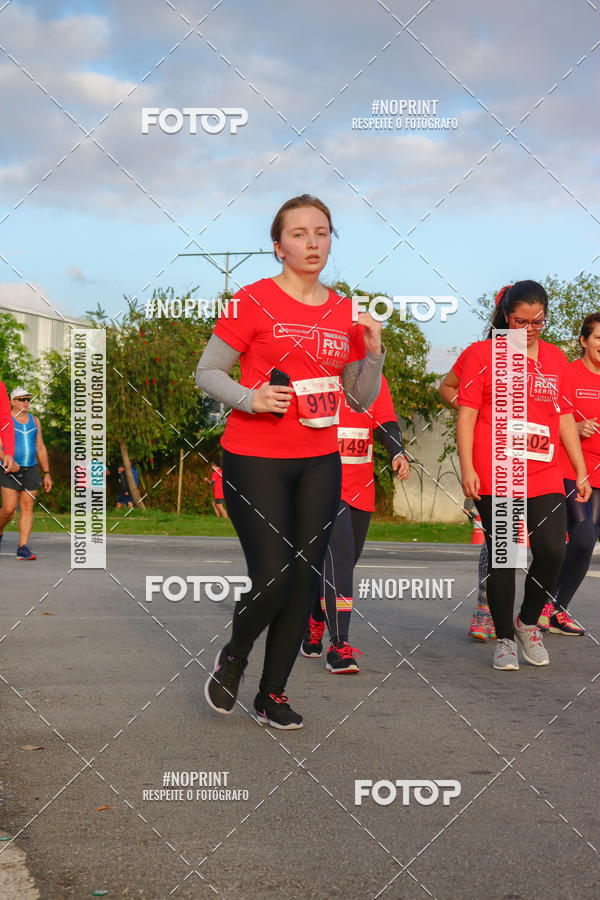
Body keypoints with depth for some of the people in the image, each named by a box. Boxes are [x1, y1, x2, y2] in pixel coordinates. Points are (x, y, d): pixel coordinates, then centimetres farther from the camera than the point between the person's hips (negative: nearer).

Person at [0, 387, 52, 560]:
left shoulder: (34, 421, 10)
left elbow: (40, 448, 13)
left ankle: (23, 548, -2)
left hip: (31, 470, 4)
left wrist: (47, 473, 9)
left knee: (27, 508, -3)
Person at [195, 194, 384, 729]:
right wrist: (250, 398, -19)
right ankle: (232, 659, 20)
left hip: (319, 463, 5)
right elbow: (207, 372, -2)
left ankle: (273, 694, 20)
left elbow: (362, 399, 14)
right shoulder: (254, 301, -5)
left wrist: (374, 352, -3)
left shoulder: (346, 313, 9)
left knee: (304, 582, 4)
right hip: (255, 462, -5)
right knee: (273, 578, -11)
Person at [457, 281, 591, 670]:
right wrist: (467, 469, -8)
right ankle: (505, 639, 14)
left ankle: (529, 622, 18)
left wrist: (581, 472, 13)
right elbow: (467, 414, 0)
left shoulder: (556, 358, 13)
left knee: (552, 551, -7)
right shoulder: (483, 353, 2)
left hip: (545, 477, 3)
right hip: (496, 477, -3)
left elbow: (565, 418, 16)